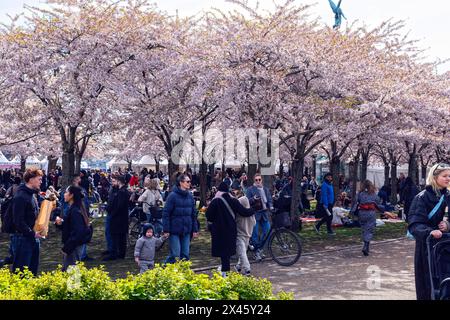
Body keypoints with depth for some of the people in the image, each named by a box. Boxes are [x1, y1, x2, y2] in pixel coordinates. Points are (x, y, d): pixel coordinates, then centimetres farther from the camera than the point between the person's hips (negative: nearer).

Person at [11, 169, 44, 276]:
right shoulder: (20, 197, -17)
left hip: (34, 238, 9)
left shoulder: (32, 194, 12)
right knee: (20, 271, -1)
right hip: (23, 239, -9)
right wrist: (32, 234, -19)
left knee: (33, 269, 16)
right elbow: (18, 221, -21)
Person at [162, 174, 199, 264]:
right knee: (175, 255, -5)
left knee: (185, 254, 9)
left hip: (186, 231, 6)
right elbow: (166, 213, -10)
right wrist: (166, 230, -14)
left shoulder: (190, 196, 8)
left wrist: (195, 229, 10)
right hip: (174, 230, -5)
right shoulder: (173, 195, -10)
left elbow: (194, 214, 13)